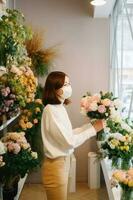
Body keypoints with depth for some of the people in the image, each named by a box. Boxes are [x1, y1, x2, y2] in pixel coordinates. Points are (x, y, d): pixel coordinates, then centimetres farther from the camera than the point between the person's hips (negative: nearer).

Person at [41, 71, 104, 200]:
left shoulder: (59, 107, 5)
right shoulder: (51, 110, -23)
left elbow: (68, 134, 7)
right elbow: (69, 141, -24)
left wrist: (91, 125, 1)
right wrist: (93, 129, -15)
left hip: (63, 160, 9)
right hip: (56, 165, -9)